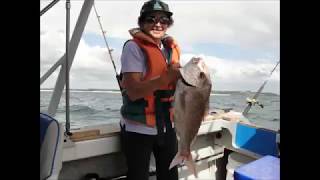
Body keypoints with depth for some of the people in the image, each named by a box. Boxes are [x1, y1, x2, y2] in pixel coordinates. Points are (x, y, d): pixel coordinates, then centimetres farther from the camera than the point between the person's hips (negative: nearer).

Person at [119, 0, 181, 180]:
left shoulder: (172, 48, 6)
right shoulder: (134, 47, -12)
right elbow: (133, 92, -20)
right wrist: (166, 77, -29)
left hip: (167, 127, 6)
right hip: (139, 129, -6)